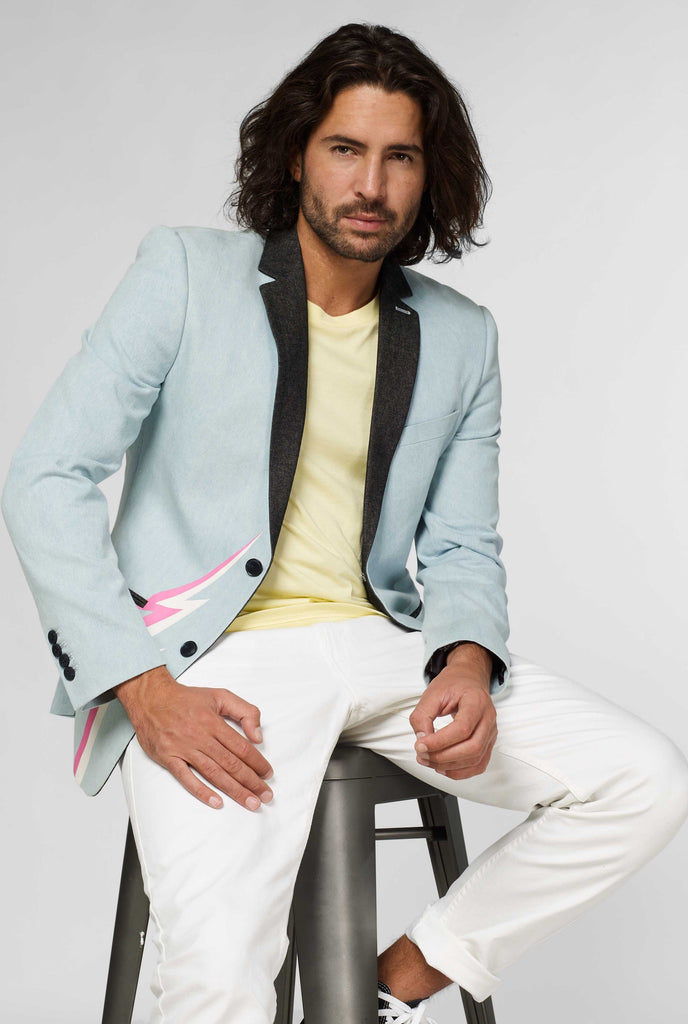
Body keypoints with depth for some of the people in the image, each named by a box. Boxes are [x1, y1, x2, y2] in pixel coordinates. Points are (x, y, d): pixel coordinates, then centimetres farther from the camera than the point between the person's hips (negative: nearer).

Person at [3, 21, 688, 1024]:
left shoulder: (462, 338, 11)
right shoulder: (184, 273, 1)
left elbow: (462, 548, 14)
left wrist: (470, 664, -10)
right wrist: (144, 689, -16)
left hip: (383, 642, 5)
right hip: (215, 660, -4)